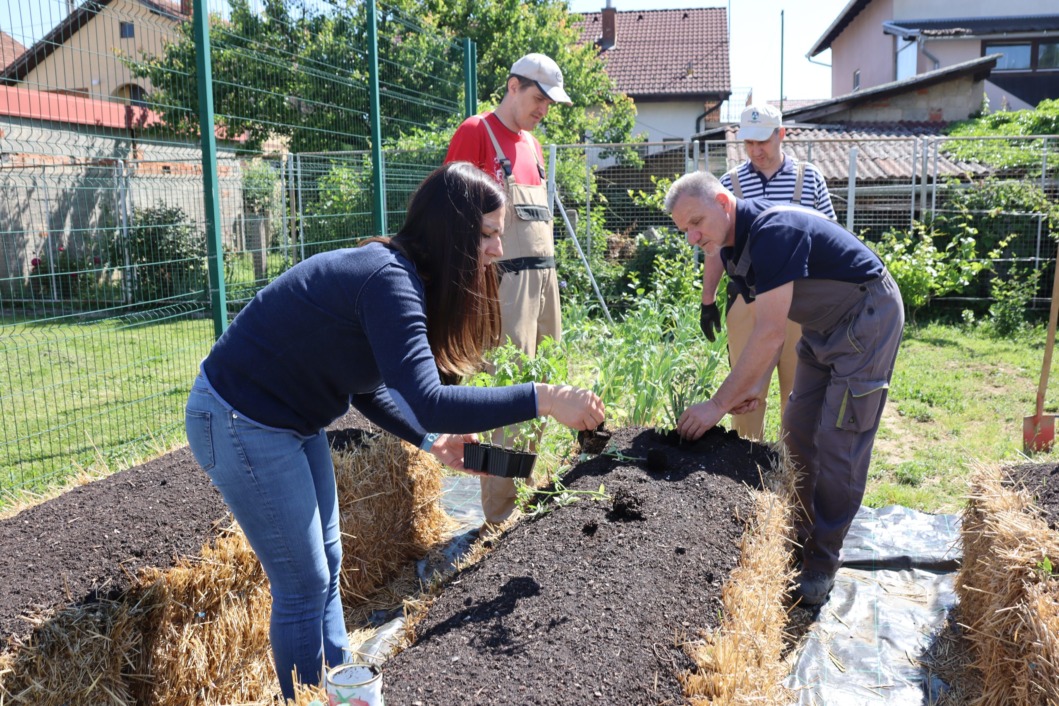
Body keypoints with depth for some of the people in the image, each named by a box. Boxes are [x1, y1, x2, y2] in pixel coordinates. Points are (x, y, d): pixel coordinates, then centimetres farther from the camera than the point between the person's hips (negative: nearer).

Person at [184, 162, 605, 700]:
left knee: (326, 568, 17)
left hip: (288, 420, 10)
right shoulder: (390, 282, -27)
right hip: (240, 423, -10)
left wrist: (432, 441, 1)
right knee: (305, 586, 1)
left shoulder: (396, 272, 3)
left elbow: (366, 387, 10)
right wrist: (540, 399, -34)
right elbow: (427, 401, -38)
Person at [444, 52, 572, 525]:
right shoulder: (476, 132, -4)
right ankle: (501, 517, 2)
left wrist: (549, 271, 18)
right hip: (506, 277, -8)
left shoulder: (532, 143, 20)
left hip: (544, 276, 9)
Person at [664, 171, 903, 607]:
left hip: (869, 317, -9)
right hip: (823, 326, 9)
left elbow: (770, 333, -33)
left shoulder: (773, 231, -30)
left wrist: (719, 404, -29)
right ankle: (797, 543, 21)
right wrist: (758, 385, -5)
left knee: (838, 442, -8)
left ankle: (821, 566, 2)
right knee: (798, 434, 9)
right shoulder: (732, 249, 0)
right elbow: (769, 325, 6)